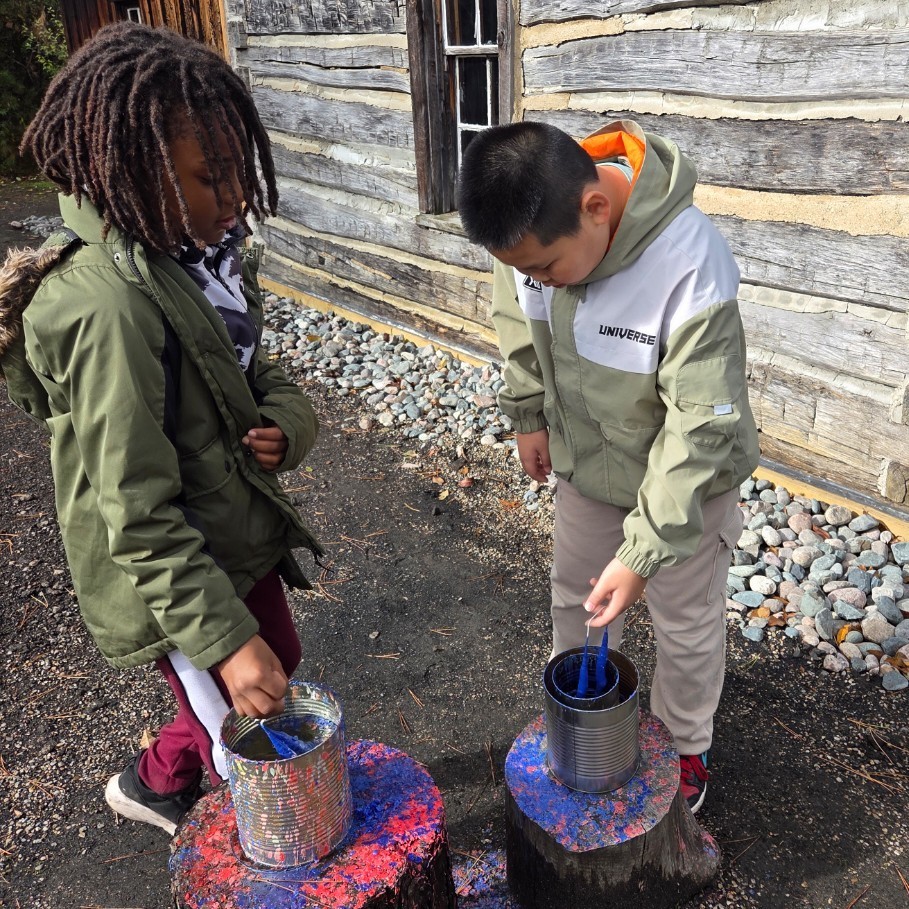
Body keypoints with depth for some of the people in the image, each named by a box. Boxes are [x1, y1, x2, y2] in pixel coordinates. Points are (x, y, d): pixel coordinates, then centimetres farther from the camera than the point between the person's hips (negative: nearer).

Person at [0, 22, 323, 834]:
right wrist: (224, 638, -26)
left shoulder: (199, 256, -3)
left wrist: (286, 420, -12)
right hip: (174, 586, -8)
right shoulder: (111, 309, -28)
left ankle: (156, 781, 51)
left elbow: (250, 366, 10)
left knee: (279, 668, 28)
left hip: (242, 539, 8)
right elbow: (138, 517, -26)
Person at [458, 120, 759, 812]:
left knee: (686, 623, 15)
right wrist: (529, 414, 6)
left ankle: (685, 748, 44)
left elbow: (699, 425, -31)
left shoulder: (691, 263, -37)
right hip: (582, 461, 5)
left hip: (684, 473, -5)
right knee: (575, 598, 22)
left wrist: (642, 554, -28)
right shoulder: (530, 226, -20)